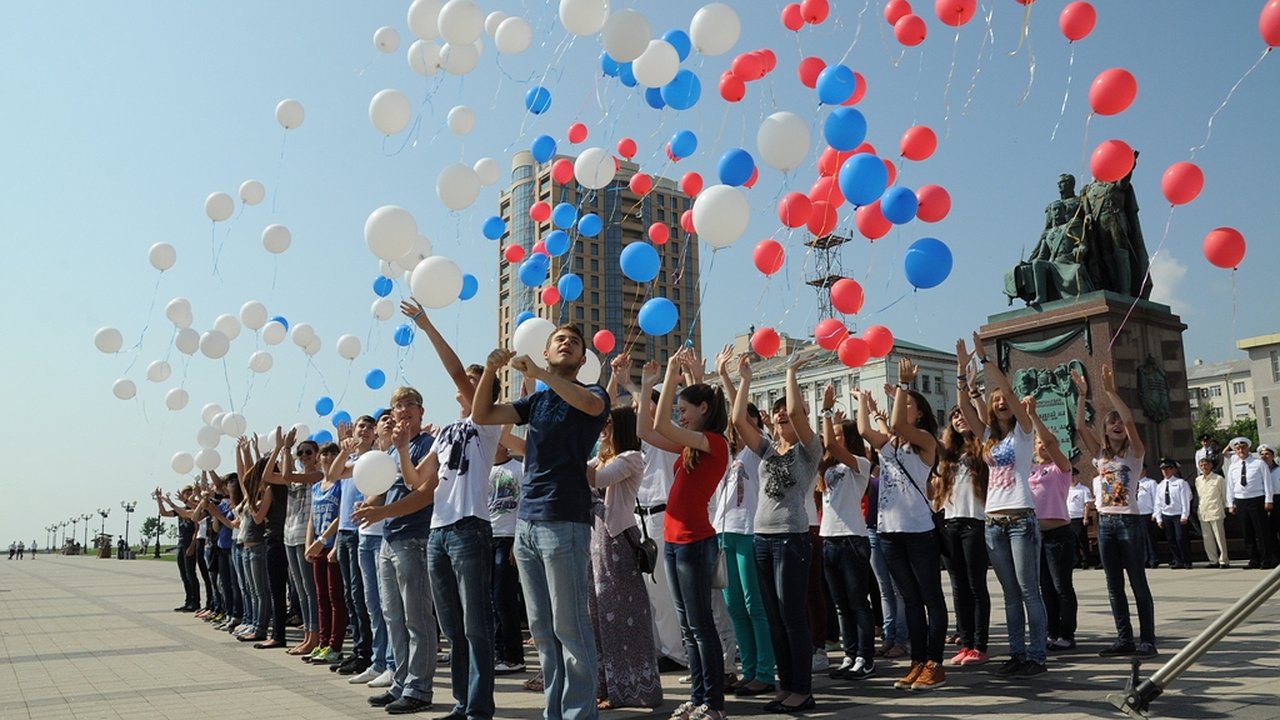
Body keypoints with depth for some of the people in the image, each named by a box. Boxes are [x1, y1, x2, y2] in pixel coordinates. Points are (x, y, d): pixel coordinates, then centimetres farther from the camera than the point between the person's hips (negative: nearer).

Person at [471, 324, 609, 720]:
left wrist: (538, 372, -23)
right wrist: (490, 370, -4)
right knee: (541, 628, 11)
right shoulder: (536, 400, 18)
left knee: (569, 626, -4)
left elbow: (592, 405, -23)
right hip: (526, 521, 6)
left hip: (564, 521, -6)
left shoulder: (592, 392, 2)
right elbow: (482, 416, 10)